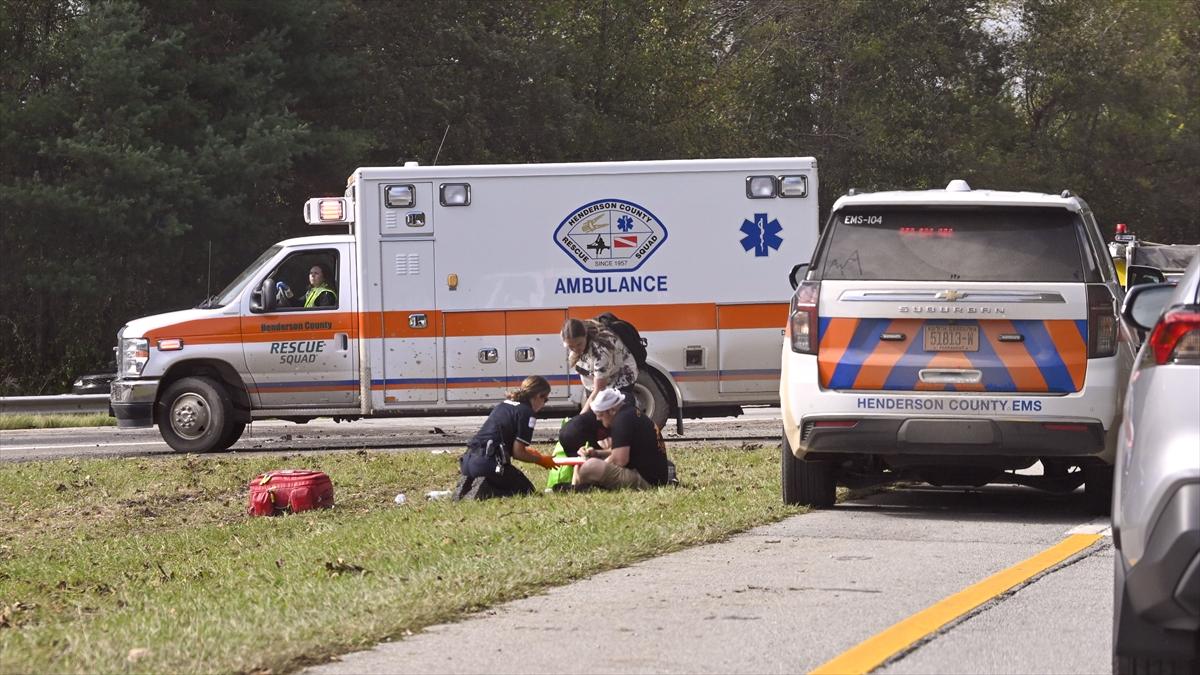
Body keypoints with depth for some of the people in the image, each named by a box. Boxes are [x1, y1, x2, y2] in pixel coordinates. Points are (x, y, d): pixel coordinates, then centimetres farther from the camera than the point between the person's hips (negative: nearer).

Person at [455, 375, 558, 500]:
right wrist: (540, 460, 10)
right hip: (488, 463, -9)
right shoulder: (527, 412, -5)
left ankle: (467, 484, 2)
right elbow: (518, 453, -7)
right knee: (527, 490, 9)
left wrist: (526, 450, 34)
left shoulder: (503, 404, 21)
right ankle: (485, 490, -16)